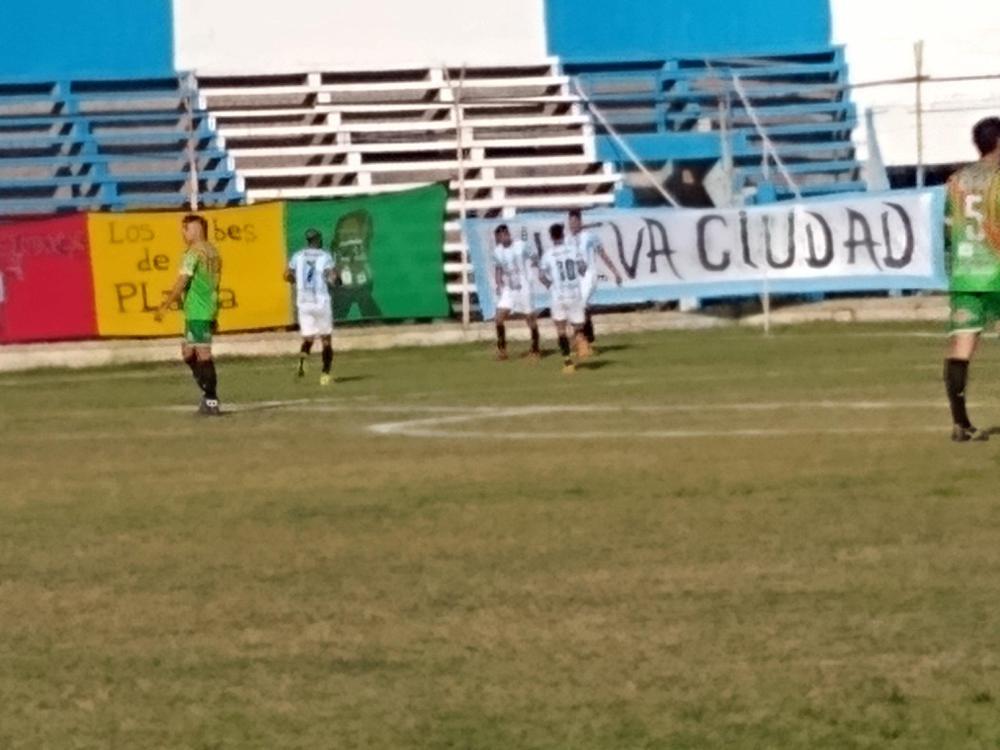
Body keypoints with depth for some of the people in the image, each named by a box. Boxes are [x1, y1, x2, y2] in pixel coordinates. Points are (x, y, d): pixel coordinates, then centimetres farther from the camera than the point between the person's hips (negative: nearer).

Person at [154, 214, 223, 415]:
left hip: (197, 313, -9)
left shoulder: (193, 253, -13)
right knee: (188, 353, 16)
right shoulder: (213, 252, 13)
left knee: (203, 355, -5)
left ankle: (211, 401, -4)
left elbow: (181, 283, -17)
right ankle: (208, 394, 17)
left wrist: (165, 306, -12)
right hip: (209, 310, 9)